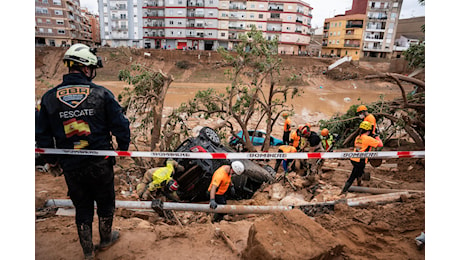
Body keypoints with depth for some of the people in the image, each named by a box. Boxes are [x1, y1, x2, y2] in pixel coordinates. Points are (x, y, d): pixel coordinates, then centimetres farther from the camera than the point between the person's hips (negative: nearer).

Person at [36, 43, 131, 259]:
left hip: (71, 167, 2)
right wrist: (123, 149, 7)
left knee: (82, 207, 19)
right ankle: (105, 239, 43)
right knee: (105, 202, 21)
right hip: (100, 163, -2)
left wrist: (52, 159, 17)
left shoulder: (49, 97, -3)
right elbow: (120, 124, -10)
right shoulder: (101, 93, -12)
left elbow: (42, 135, 3)